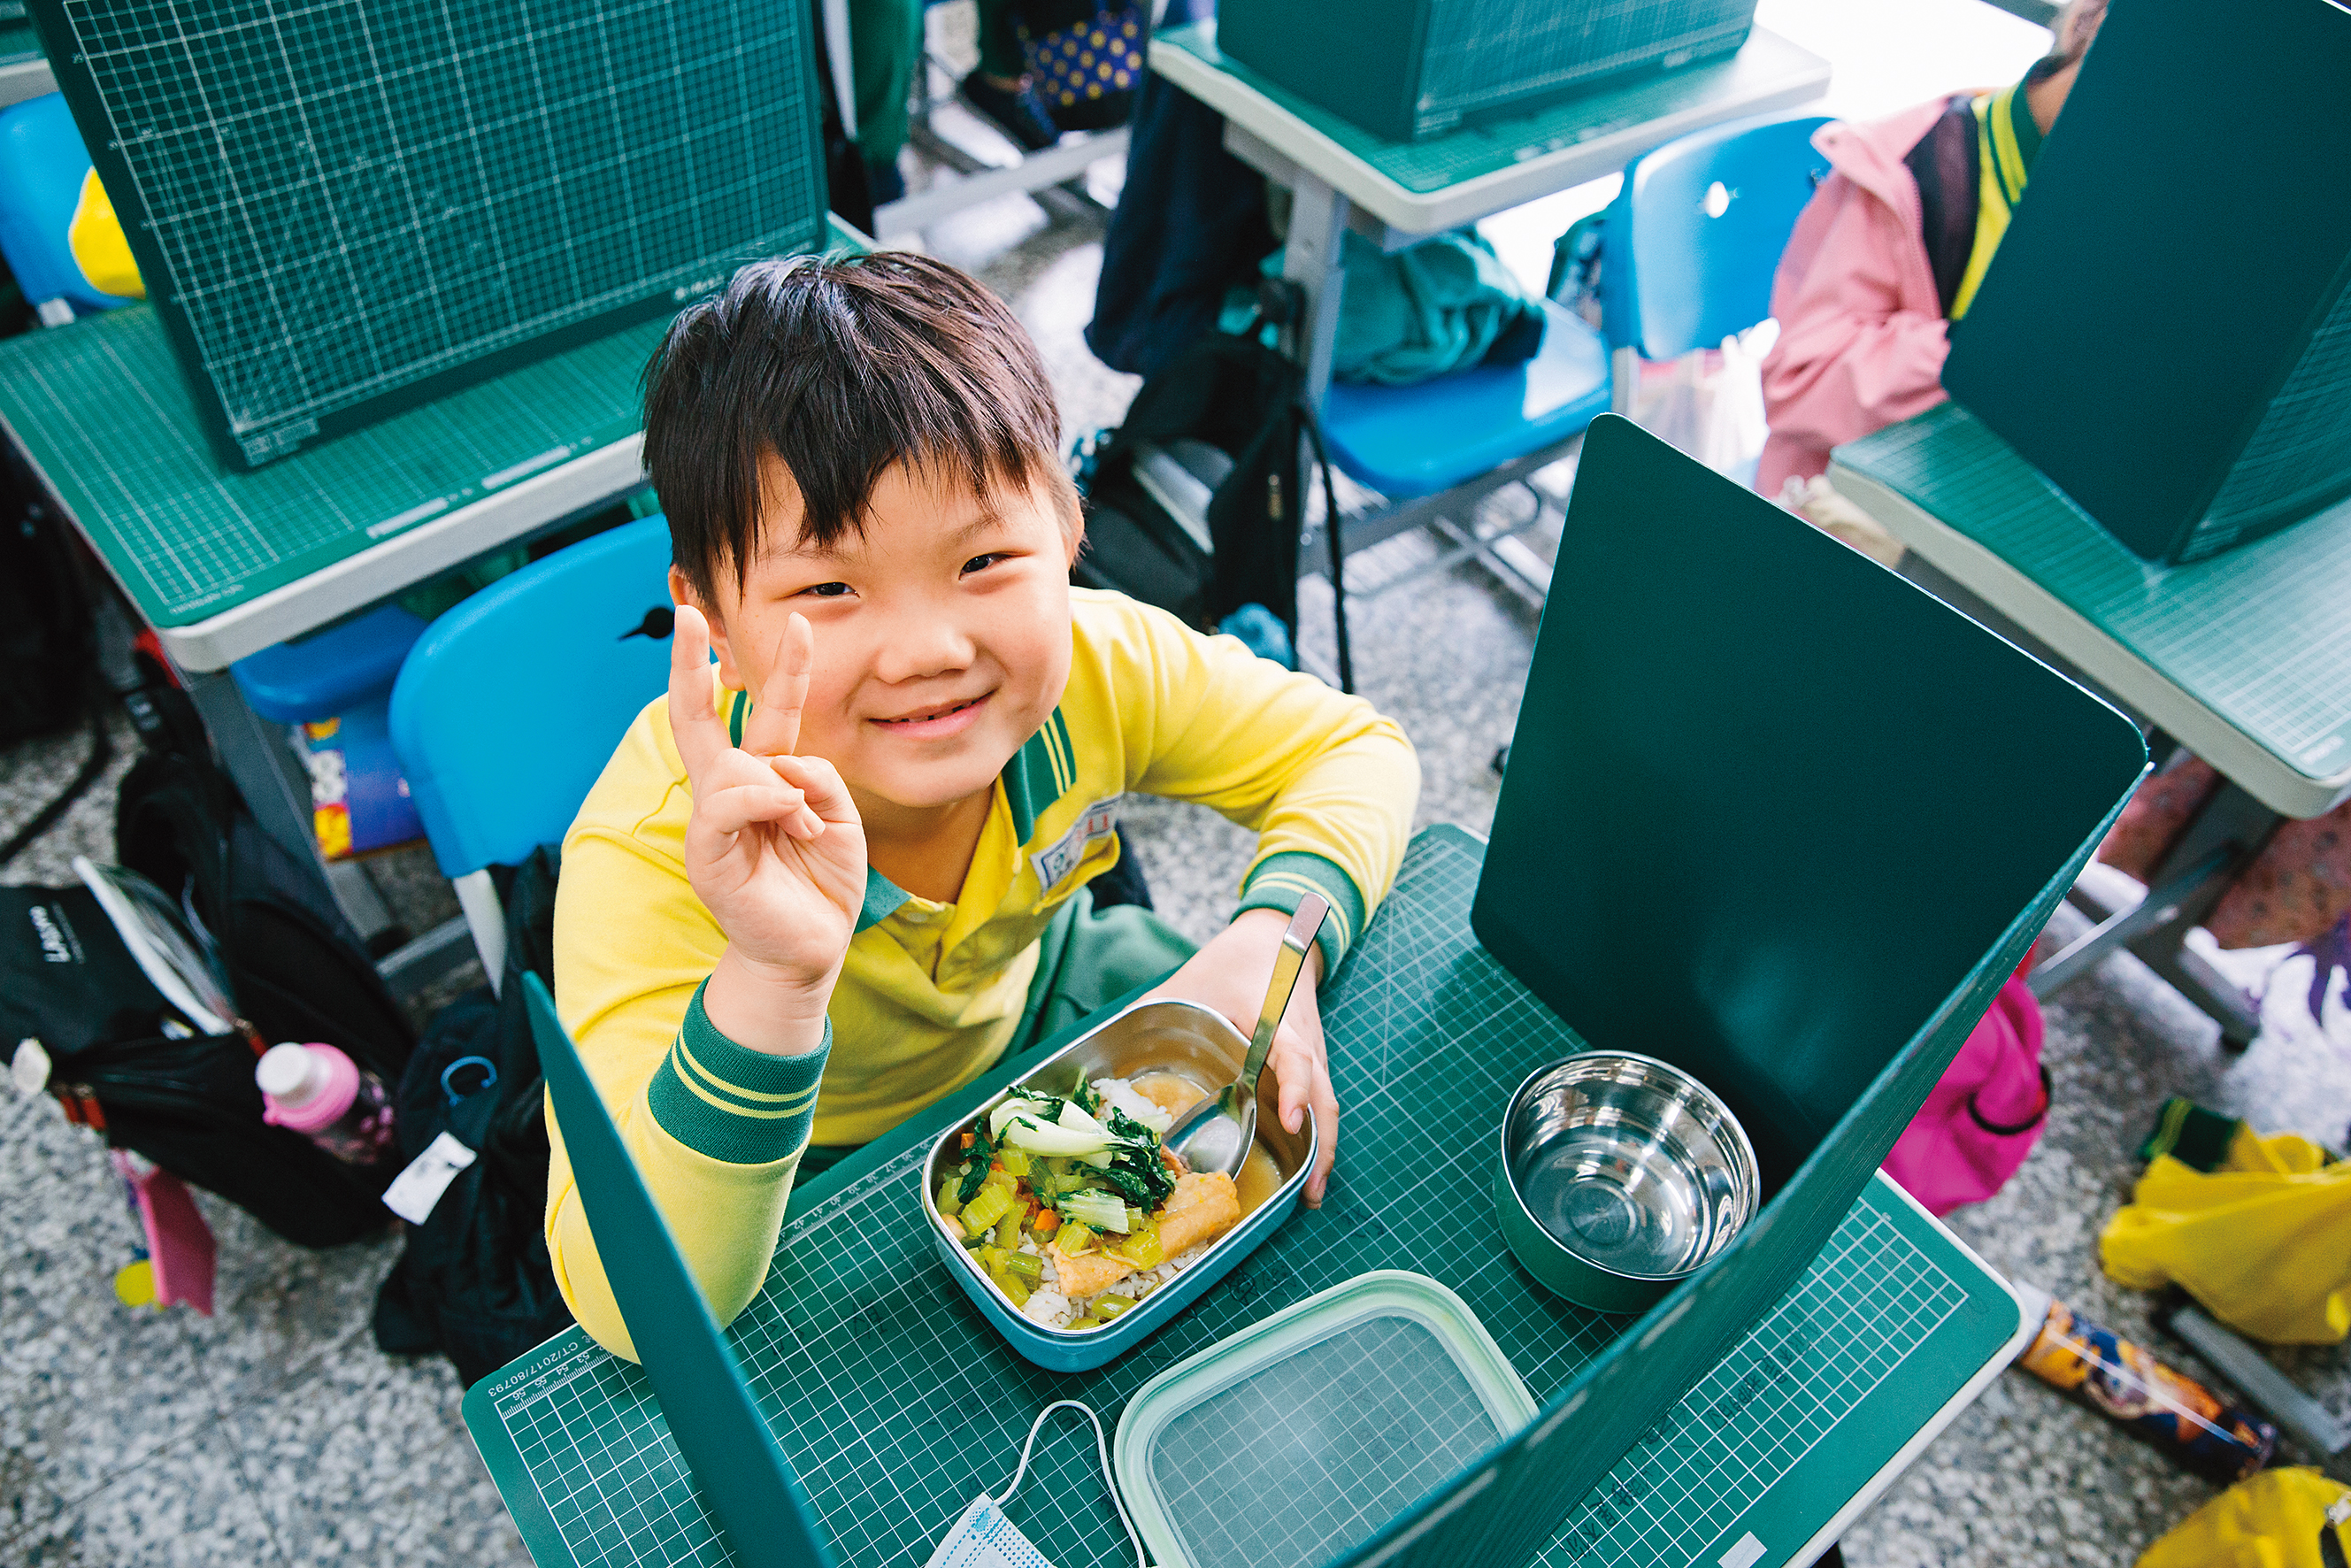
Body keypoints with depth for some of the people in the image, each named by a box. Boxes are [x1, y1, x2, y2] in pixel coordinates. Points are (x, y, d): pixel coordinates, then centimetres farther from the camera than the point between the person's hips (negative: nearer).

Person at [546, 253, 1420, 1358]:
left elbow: (1358, 754, -12)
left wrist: (1275, 937, -33)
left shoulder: (1094, 665, -28)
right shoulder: (653, 852, -38)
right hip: (802, 1180, -4)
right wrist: (774, 985, -58)